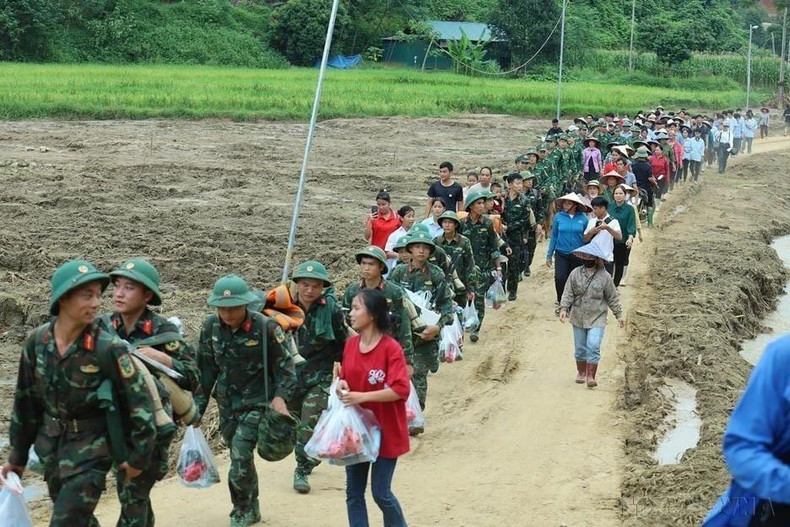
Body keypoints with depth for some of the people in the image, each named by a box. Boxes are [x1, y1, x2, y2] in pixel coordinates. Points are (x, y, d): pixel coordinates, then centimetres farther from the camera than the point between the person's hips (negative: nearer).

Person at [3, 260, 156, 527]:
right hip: (50, 445, 5)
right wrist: (17, 456, 12)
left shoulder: (108, 348, -21)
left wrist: (138, 456, -8)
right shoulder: (37, 341, -7)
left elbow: (138, 401, -13)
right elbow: (26, 399, 5)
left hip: (90, 448, -5)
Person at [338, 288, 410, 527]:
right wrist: (342, 384, -8)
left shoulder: (390, 347, -16)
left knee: (381, 493, 1)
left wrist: (361, 396, -24)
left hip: (385, 431, -6)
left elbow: (400, 390, -21)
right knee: (353, 492, 8)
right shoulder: (351, 344, 2)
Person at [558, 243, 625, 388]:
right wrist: (564, 308, -13)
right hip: (578, 318, 3)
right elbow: (568, 293, 0)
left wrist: (619, 314, 3)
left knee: (593, 346, -15)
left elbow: (612, 297, 3)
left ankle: (591, 376, -9)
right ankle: (581, 372, 30)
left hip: (597, 319, -3)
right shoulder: (575, 274, -1)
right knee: (580, 347, 12)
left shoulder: (604, 276, -4)